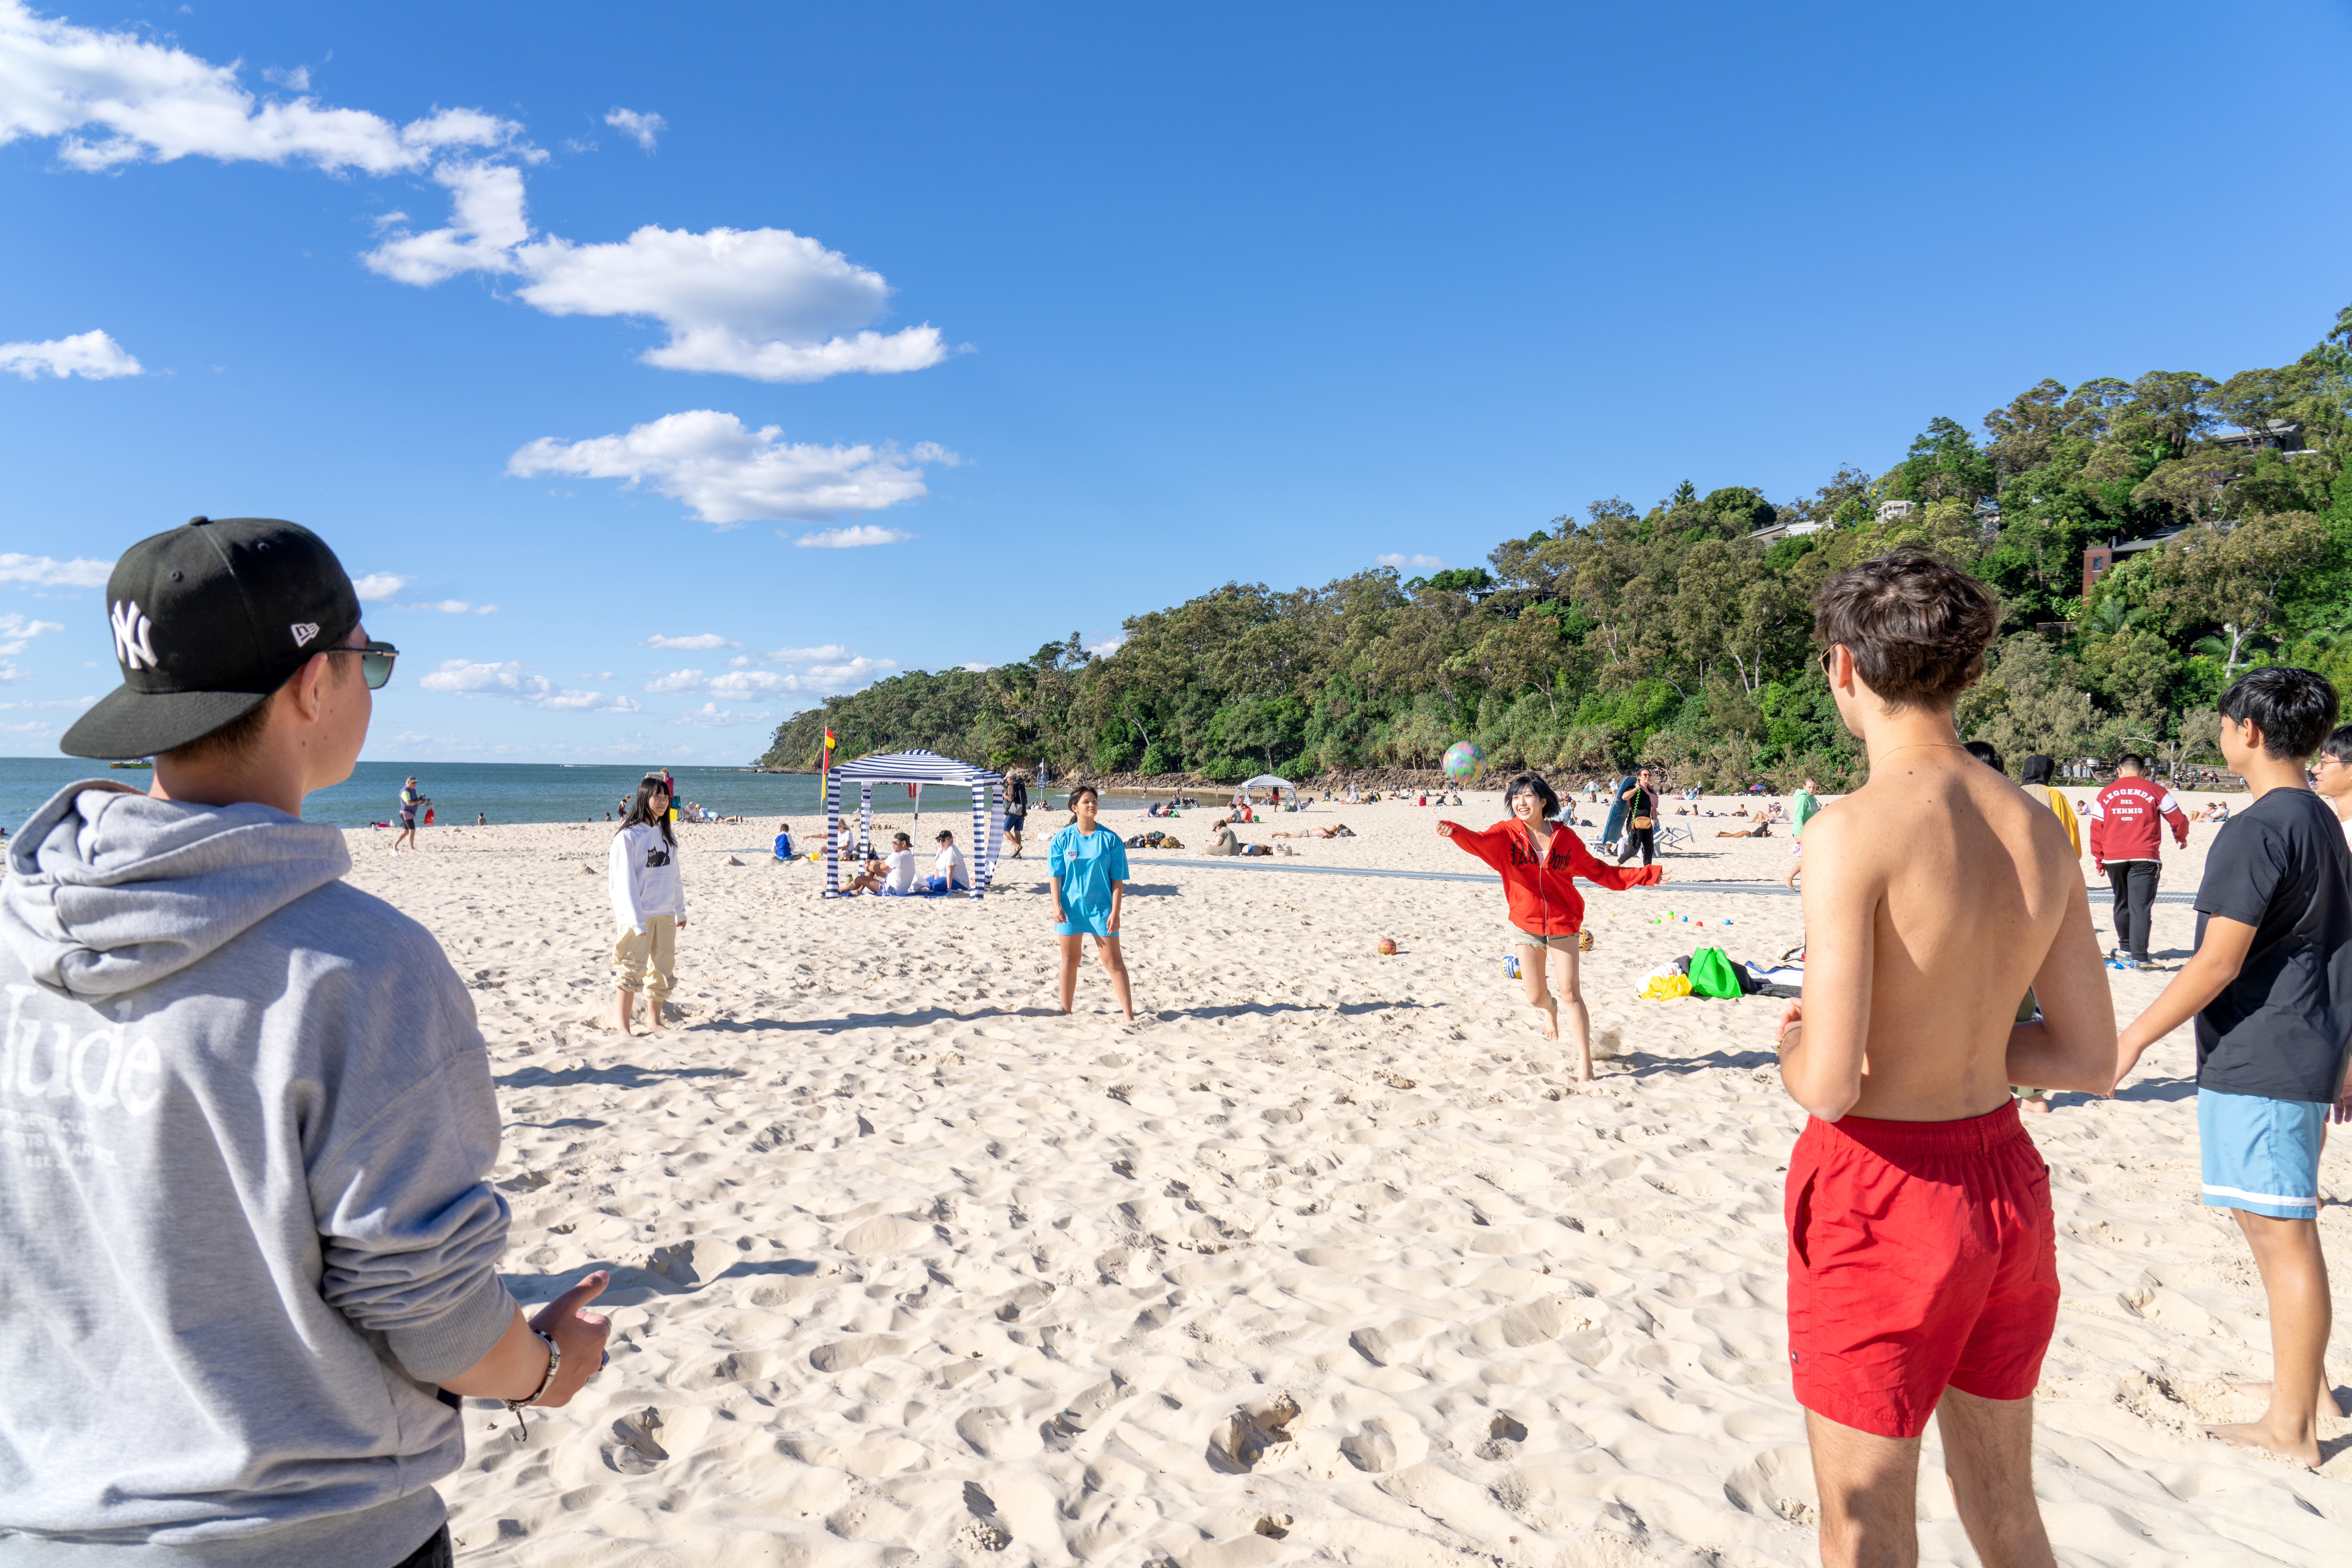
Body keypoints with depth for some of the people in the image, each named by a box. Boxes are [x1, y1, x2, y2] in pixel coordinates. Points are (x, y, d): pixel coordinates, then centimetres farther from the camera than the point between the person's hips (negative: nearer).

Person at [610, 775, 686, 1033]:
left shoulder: (667, 834, 8)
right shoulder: (628, 836, -11)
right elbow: (625, 882, -14)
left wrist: (680, 910, 16)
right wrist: (637, 921, -18)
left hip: (665, 915, 6)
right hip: (637, 915, -6)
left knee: (664, 968, 11)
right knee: (631, 969, -4)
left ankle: (654, 1018, 24)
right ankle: (623, 1026, 5)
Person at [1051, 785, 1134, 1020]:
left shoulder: (1110, 839, -3)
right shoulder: (1062, 839, 0)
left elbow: (1118, 879, -3)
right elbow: (1055, 875, 0)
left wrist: (1115, 911, -9)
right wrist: (1057, 906, -10)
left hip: (1102, 908, -1)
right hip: (1070, 908, 1)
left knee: (1113, 961, -2)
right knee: (1070, 961, 11)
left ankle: (1129, 1016, 1)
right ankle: (1066, 1012, 25)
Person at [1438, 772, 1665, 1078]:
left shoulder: (1566, 839, -3)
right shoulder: (1506, 835, -7)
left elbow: (1600, 872, 8)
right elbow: (1479, 842, -28)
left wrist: (1646, 876, 4)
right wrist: (1453, 831, -51)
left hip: (1563, 924, 0)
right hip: (1526, 926, 0)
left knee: (1571, 994, -2)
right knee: (1536, 997, 5)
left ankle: (1585, 1063, 10)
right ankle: (1550, 1009, 45)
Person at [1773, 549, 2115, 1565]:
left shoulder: (1853, 832, -21)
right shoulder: (2038, 831, 0)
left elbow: (1830, 1087, -24)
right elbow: (2090, 1061, 6)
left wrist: (1792, 1049, -2)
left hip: (1882, 1194, -7)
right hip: (2007, 1185, 7)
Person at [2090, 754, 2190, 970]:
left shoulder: (2106, 794, 7)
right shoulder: (2155, 792, 2)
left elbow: (2096, 829, 6)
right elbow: (2178, 819, 8)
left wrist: (2099, 859, 14)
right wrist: (2181, 837, 30)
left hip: (2113, 857, 3)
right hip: (2144, 857, -3)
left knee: (2122, 904, 18)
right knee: (2141, 907, -5)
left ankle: (2126, 949, 30)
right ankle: (2139, 958, -11)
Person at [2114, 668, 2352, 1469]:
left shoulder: (2257, 830, -18)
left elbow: (2218, 962, -21)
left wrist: (2135, 1037, -14)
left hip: (2258, 1065, -10)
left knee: (2283, 1235, -2)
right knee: (2281, 1227, 21)